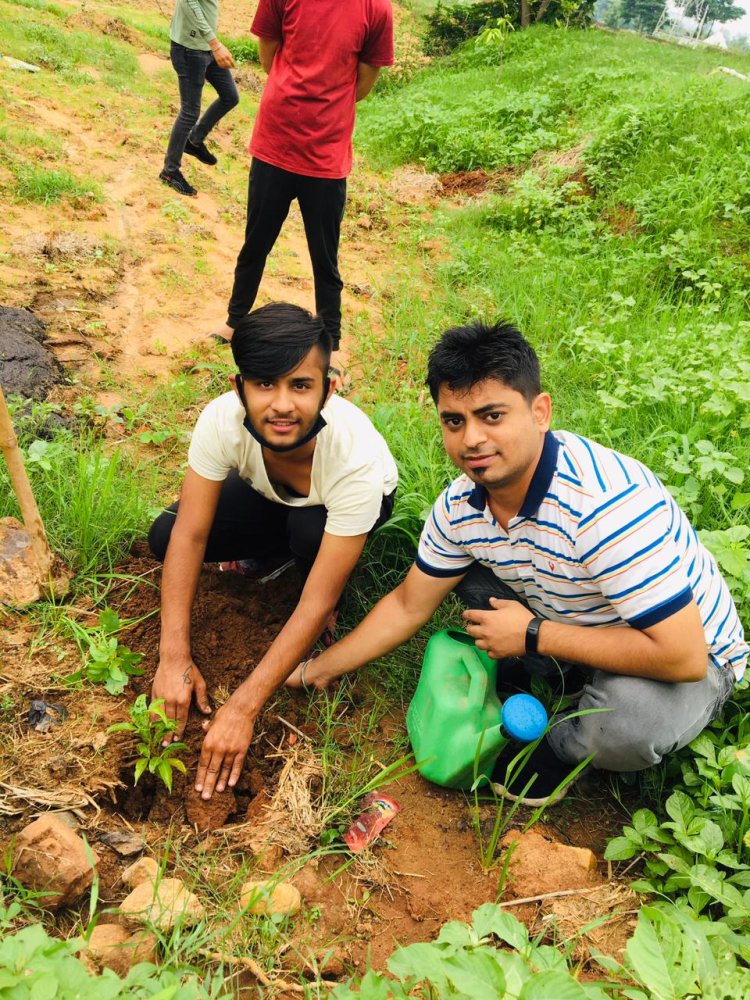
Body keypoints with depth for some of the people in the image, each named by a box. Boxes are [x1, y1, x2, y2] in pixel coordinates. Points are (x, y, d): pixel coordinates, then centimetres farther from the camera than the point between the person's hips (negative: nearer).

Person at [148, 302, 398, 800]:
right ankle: (276, 550, 7)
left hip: (350, 502, -3)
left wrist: (241, 709, -39)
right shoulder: (222, 420, -35)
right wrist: (175, 658, -31)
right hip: (270, 498, 3)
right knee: (164, 535, -18)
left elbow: (316, 605, -39)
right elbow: (189, 535, -27)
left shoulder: (357, 457, -42)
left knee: (309, 529, -38)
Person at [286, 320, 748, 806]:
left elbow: (681, 656, -36)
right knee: (462, 571, -4)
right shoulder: (461, 505, -14)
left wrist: (533, 634, -28)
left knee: (625, 723, -36)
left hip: (693, 663, -5)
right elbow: (408, 607, 1)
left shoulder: (610, 502, -37)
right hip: (568, 621, 5)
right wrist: (319, 670, 3)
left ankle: (558, 747, -1)